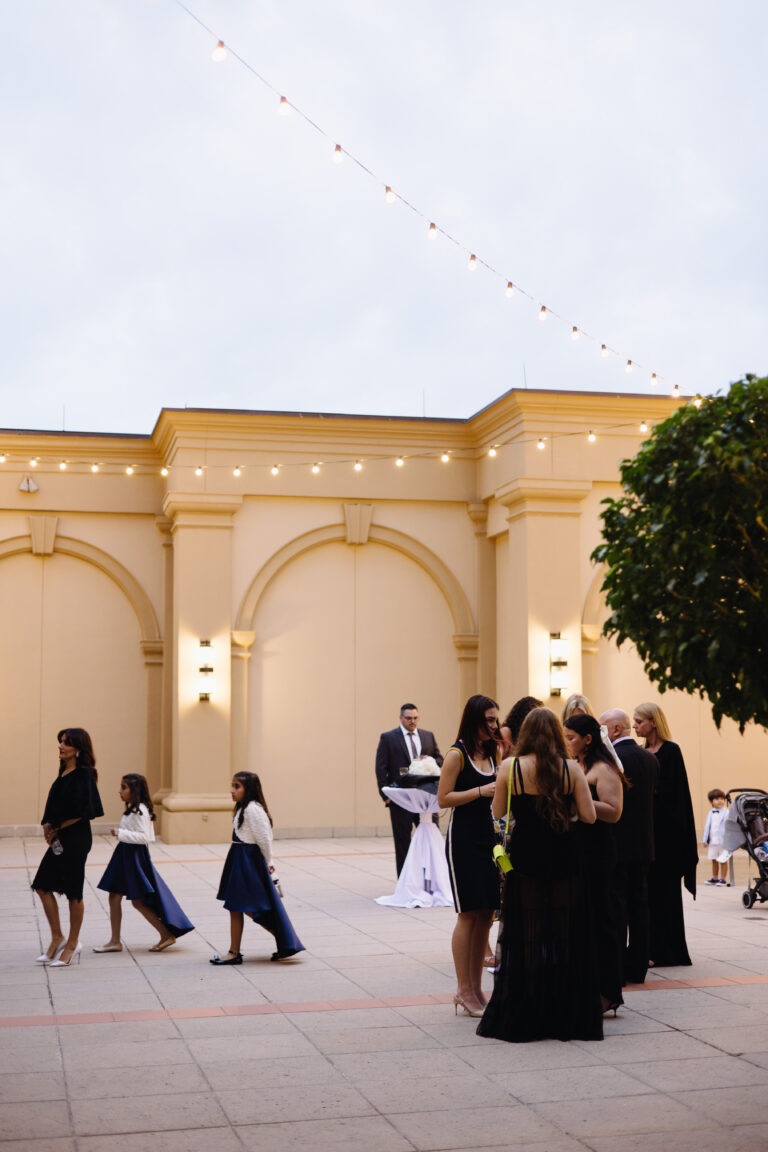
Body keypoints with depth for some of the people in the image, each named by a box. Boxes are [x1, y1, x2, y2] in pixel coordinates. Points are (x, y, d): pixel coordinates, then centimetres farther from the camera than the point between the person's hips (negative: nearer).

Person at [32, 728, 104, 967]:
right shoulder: (64, 773, 11)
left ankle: (72, 944, 13)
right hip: (60, 839, 9)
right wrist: (48, 826, -1)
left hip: (76, 839, -9)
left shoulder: (83, 775, -14)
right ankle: (57, 938, 19)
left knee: (73, 892, 1)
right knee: (43, 885, 8)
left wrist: (56, 829, -11)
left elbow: (81, 812, -20)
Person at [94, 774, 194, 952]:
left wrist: (121, 833, -24)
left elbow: (145, 837, -24)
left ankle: (167, 935, 4)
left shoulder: (140, 811, -17)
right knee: (114, 896, 8)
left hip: (135, 856, -10)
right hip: (125, 855, 10)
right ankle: (115, 941, 14)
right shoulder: (132, 810, 12)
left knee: (138, 901, -4)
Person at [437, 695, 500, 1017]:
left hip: (488, 838, 7)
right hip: (463, 839, -7)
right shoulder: (457, 754, -9)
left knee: (486, 913, 7)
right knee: (469, 914, -6)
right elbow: (443, 798, -14)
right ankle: (463, 991, 1)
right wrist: (480, 791, -21)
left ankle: (476, 988, 15)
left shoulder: (491, 753, 12)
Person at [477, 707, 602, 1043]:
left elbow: (498, 812, 3)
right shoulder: (571, 769, -5)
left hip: (525, 860, -1)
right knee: (566, 937, 9)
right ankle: (567, 1018, 14)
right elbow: (589, 816, -5)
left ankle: (520, 1018, 13)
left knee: (526, 937, 8)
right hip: (565, 860, 1)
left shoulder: (510, 768, -7)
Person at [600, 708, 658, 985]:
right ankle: (637, 967, 18)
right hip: (643, 843, 8)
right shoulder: (650, 758, 8)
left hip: (616, 845, -8)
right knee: (639, 903, 12)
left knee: (616, 907, -3)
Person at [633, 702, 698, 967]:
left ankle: (664, 951, 3)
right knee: (647, 889, 7)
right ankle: (654, 948, 13)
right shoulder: (644, 752, 13)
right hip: (645, 827, 7)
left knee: (662, 889, -3)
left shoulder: (670, 751, -9)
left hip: (665, 830, -7)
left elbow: (670, 792, -15)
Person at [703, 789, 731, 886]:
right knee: (714, 860, 15)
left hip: (723, 841, -6)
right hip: (713, 841, 6)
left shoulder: (726, 813, -11)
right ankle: (714, 878, 26)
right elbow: (707, 826, 12)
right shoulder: (711, 813, 7)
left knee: (723, 860, 1)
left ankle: (723, 879, 9)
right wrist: (705, 840, 13)